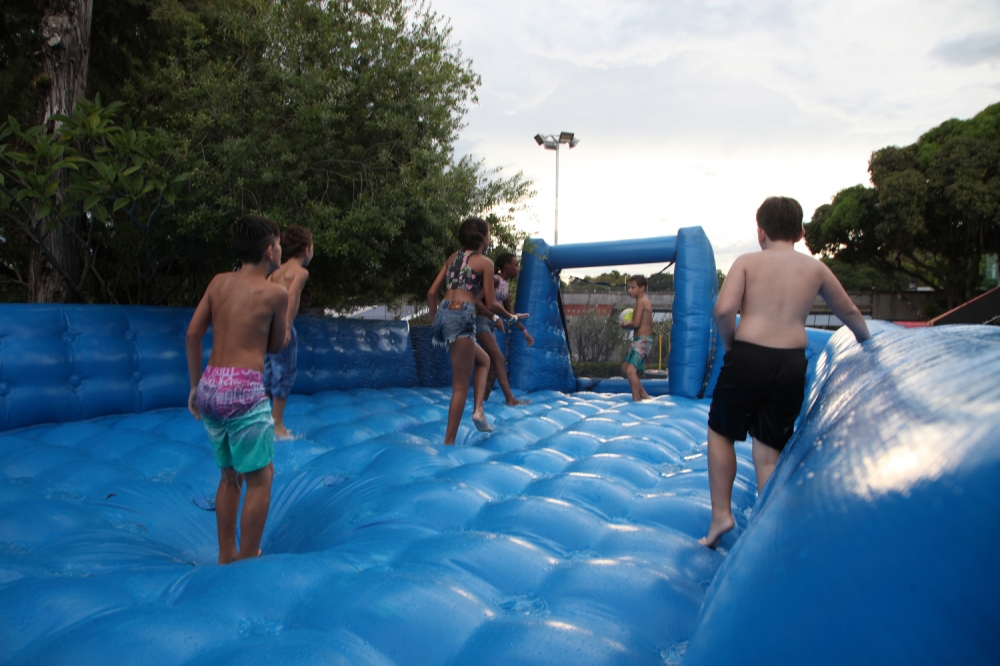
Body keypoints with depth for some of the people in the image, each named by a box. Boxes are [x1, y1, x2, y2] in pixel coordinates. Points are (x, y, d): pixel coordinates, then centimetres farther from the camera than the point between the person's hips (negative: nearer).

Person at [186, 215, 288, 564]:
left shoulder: (219, 282, 11)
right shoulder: (275, 292, -2)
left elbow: (193, 335, 9)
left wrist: (195, 386, 16)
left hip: (210, 388, 7)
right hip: (243, 390, -7)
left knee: (230, 476, 20)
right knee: (260, 479, 5)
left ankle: (226, 557, 29)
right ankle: (247, 560, 9)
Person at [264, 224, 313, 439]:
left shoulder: (278, 271, 18)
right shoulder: (301, 271, -5)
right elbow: (291, 296, -21)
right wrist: (287, 328, -25)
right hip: (281, 327, -8)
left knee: (269, 374, 15)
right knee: (284, 374, 0)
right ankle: (278, 427, 5)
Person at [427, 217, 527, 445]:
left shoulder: (453, 257, 19)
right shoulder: (485, 262, 2)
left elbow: (432, 293, 14)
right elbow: (491, 304, -2)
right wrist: (511, 317, 15)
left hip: (443, 314, 7)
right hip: (462, 317, -7)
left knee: (483, 359, 28)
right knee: (461, 386, 0)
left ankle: (478, 410, 12)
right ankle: (449, 442, 3)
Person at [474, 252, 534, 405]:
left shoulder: (506, 285, 15)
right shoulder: (494, 280, -13)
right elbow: (477, 301, -25)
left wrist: (525, 331, 21)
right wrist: (494, 317, -34)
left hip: (489, 325, 9)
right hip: (481, 322, -9)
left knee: (495, 363, 7)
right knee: (499, 359, -14)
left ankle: (482, 399, 10)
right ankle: (510, 399, -15)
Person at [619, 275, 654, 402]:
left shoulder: (641, 301, -14)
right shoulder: (646, 301, 16)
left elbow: (636, 323, -21)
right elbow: (650, 323, 20)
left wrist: (625, 325, -2)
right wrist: (629, 324, 13)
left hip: (642, 341, -11)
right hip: (640, 341, 11)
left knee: (631, 371, -19)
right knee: (625, 368, 17)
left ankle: (636, 401, -17)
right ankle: (644, 395, 23)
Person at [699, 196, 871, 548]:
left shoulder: (747, 262, 1)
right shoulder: (816, 268, 11)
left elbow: (724, 309, -15)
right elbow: (849, 312, 25)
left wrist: (730, 344, 3)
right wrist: (865, 338, 44)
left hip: (747, 358, -3)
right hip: (792, 364, 3)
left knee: (721, 432, 17)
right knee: (769, 453, 11)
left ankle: (721, 513, 14)